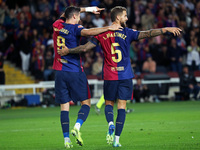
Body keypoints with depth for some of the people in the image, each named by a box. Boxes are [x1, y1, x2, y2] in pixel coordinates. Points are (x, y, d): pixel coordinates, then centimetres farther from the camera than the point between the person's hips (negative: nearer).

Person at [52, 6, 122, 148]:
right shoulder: (74, 28, -8)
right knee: (86, 102, 6)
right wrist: (108, 28, -28)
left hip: (60, 72, 5)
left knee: (64, 106, 4)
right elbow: (88, 32, -29)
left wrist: (87, 9, 34)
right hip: (75, 72, -5)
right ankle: (77, 127, -17)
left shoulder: (57, 25, 9)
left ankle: (66, 139, -3)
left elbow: (65, 14, 29)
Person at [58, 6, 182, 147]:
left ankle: (111, 124, -15)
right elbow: (147, 34, -10)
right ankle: (116, 139, -3)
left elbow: (85, 47, 2)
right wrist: (166, 29, -8)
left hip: (109, 76, 2)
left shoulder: (102, 34, 2)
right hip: (125, 76, -2)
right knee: (122, 106, 3)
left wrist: (68, 51, 14)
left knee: (109, 103, 15)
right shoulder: (127, 33, -3)